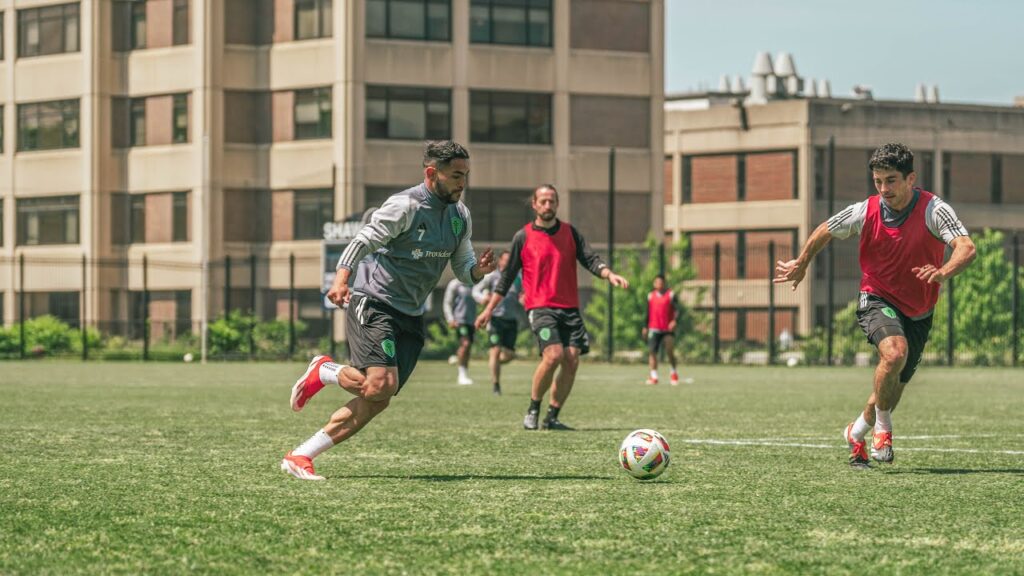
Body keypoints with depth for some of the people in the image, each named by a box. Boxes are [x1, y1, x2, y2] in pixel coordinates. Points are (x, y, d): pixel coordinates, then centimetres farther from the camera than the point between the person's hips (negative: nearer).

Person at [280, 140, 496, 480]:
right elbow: (362, 242, -14)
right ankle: (324, 372, 5)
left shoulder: (461, 216, 12)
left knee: (376, 403, -2)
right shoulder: (405, 206, -12)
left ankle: (300, 457, 3)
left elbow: (462, 268, 17)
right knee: (382, 384, -26)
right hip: (374, 303, -8)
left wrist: (478, 270, -6)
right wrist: (341, 280, -29)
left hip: (410, 316, 8)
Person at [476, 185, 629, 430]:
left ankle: (552, 417, 6)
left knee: (572, 361, -6)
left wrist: (609, 274, -16)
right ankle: (533, 410, -5)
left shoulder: (570, 232, 11)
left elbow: (590, 259, 5)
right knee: (554, 355, -22)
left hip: (569, 307, 4)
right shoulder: (523, 237, 3)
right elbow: (508, 275, 8)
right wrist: (489, 308, 8)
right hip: (540, 307, -4)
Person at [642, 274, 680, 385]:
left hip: (668, 329, -3)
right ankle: (654, 376, -3)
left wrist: (674, 321, -22)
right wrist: (645, 327, 15)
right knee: (652, 352, -6)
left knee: (670, 351, -8)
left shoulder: (671, 294, 2)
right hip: (654, 329, 3)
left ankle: (674, 373, 15)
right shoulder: (650, 296, 12)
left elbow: (676, 309, -5)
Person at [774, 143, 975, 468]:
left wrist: (943, 272, -53)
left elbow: (966, 248, -33)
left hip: (919, 313, 2)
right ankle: (883, 426, -10)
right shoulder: (865, 212, -13)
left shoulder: (934, 210, -20)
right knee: (895, 353, -32)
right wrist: (801, 265, 20)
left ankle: (858, 432, 39)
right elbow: (825, 231, 7)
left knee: (894, 387, 11)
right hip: (878, 301, -1)